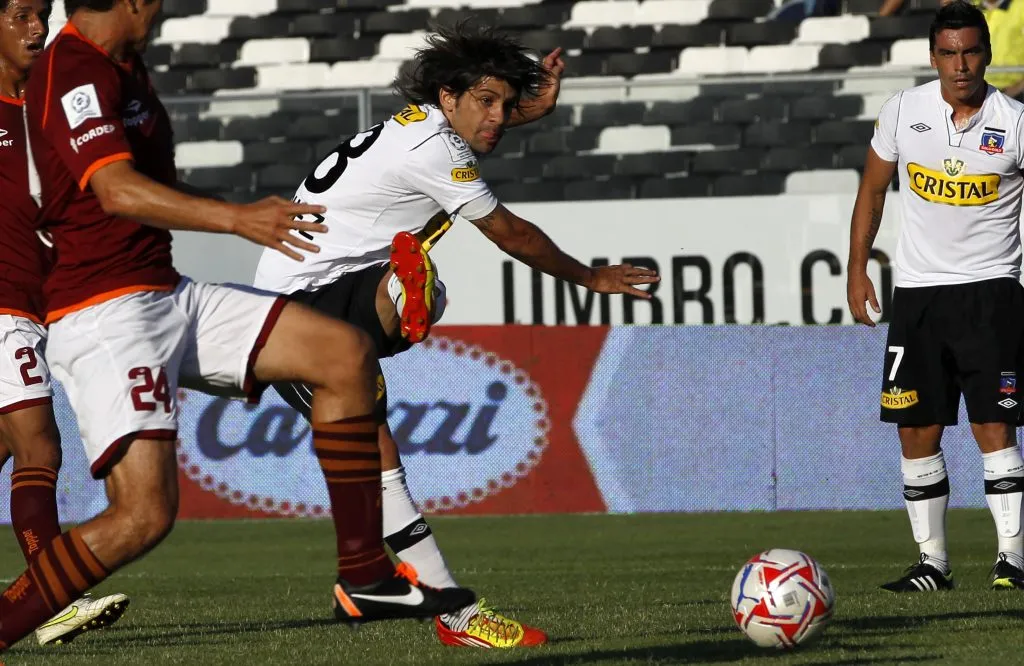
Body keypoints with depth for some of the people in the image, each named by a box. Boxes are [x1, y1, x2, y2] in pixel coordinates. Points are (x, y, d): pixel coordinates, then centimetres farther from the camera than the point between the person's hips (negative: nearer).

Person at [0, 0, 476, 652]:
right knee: (144, 514, -22)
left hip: (168, 297, 10)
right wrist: (235, 218, -37)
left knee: (346, 353, 4)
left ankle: (367, 578, 6)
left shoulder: (122, 67, 16)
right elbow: (118, 190, -31)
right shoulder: (74, 73, -16)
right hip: (107, 313, -10)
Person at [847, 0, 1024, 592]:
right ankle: (932, 561, 11)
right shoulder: (904, 111, 2)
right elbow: (873, 188, 13)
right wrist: (857, 269, 9)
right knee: (917, 431, 3)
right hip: (917, 292, 3)